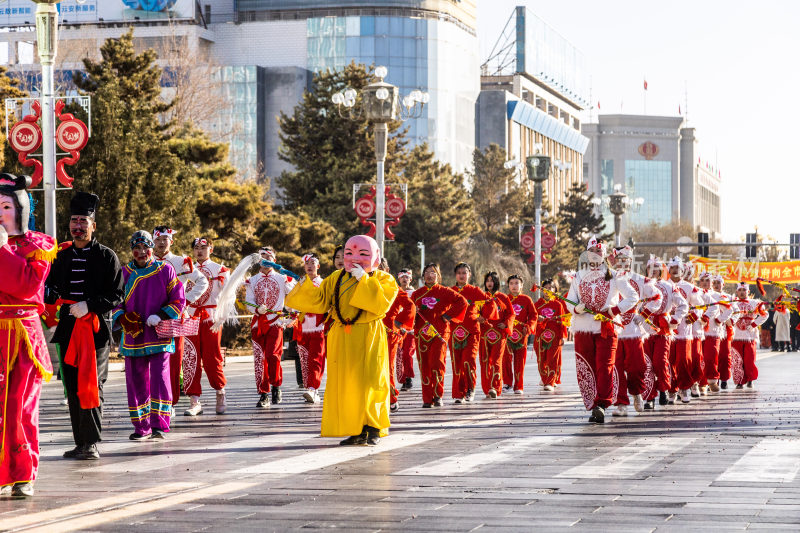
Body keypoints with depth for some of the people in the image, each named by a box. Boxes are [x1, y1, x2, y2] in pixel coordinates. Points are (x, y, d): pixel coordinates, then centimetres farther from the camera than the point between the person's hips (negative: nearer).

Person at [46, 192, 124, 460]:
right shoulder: (62, 257, 15)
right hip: (68, 330, 5)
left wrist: (89, 306, -18)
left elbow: (117, 296, -4)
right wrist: (51, 294, -8)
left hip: (96, 330, -5)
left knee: (91, 386, -11)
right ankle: (80, 443, 12)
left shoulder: (106, 257, 1)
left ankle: (91, 443, -8)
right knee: (73, 388, 6)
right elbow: (50, 289, 17)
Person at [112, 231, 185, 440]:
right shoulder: (124, 274, 9)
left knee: (160, 378, -11)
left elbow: (178, 299, 4)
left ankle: (159, 425, -10)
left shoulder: (165, 270, 3)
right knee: (136, 381, 4)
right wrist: (123, 319, -5)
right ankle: (141, 427, 13)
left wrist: (161, 317, -10)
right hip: (133, 336, 3)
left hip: (159, 335, -3)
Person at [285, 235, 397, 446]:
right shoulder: (336, 279, 12)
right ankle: (355, 430, 9)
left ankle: (374, 428, 5)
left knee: (369, 382, -7)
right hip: (342, 340, 4)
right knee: (344, 384, 2)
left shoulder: (382, 279, -1)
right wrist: (306, 288, -5)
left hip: (369, 339, -4)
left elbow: (381, 305, -18)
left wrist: (364, 279, -19)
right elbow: (320, 302, 10)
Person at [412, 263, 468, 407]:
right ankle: (427, 399, 5)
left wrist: (448, 316, -5)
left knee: (437, 362, -17)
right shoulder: (417, 293, 15)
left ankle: (438, 395, -3)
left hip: (439, 333, -3)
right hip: (421, 334, 3)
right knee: (424, 366, -1)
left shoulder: (444, 291, 5)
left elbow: (462, 302, -2)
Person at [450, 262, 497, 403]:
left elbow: (491, 303, 9)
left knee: (469, 360, -16)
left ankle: (470, 388, 4)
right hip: (454, 332, 2)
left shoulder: (474, 291, 6)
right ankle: (459, 394, 7)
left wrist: (484, 317, 4)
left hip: (471, 332, -2)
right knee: (456, 364, 0)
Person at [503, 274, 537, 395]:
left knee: (520, 361, 1)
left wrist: (528, 326, -7)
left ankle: (518, 386, 6)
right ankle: (507, 383, 5)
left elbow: (534, 315, 8)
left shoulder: (526, 300, 7)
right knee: (506, 358, -9)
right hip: (506, 333, 0)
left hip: (521, 334, 0)